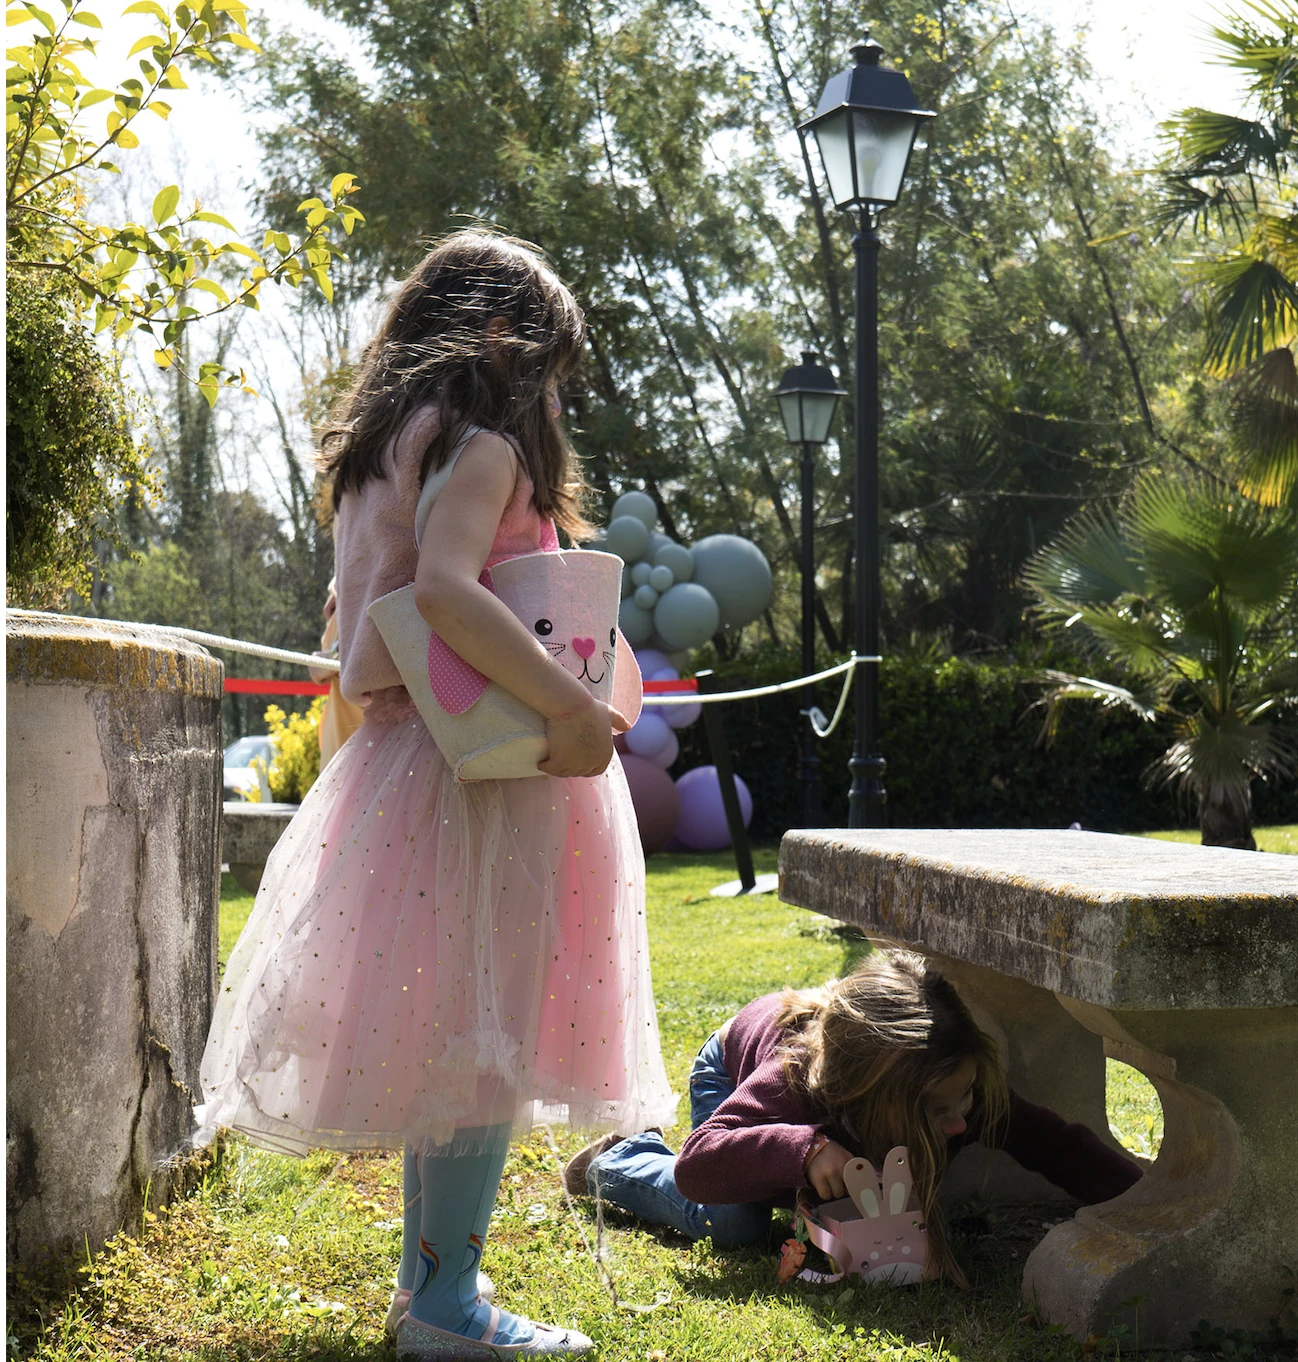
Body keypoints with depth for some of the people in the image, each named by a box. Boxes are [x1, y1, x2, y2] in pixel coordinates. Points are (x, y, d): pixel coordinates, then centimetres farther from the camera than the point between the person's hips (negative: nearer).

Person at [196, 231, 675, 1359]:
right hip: (481, 770, -9)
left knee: (440, 1028, 15)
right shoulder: (484, 445, -11)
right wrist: (570, 706, -25)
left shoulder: (388, 448, 17)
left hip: (408, 751, 9)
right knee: (481, 1026, -3)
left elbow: (369, 611, 18)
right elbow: (443, 586, -27)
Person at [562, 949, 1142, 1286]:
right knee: (731, 1225, -23)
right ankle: (618, 1162, 7)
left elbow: (1052, 1143, -32)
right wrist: (805, 1148, -66)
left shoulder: (961, 1080, -37)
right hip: (734, 1065, -5)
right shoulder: (792, 1081, -49)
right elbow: (695, 1166, -53)